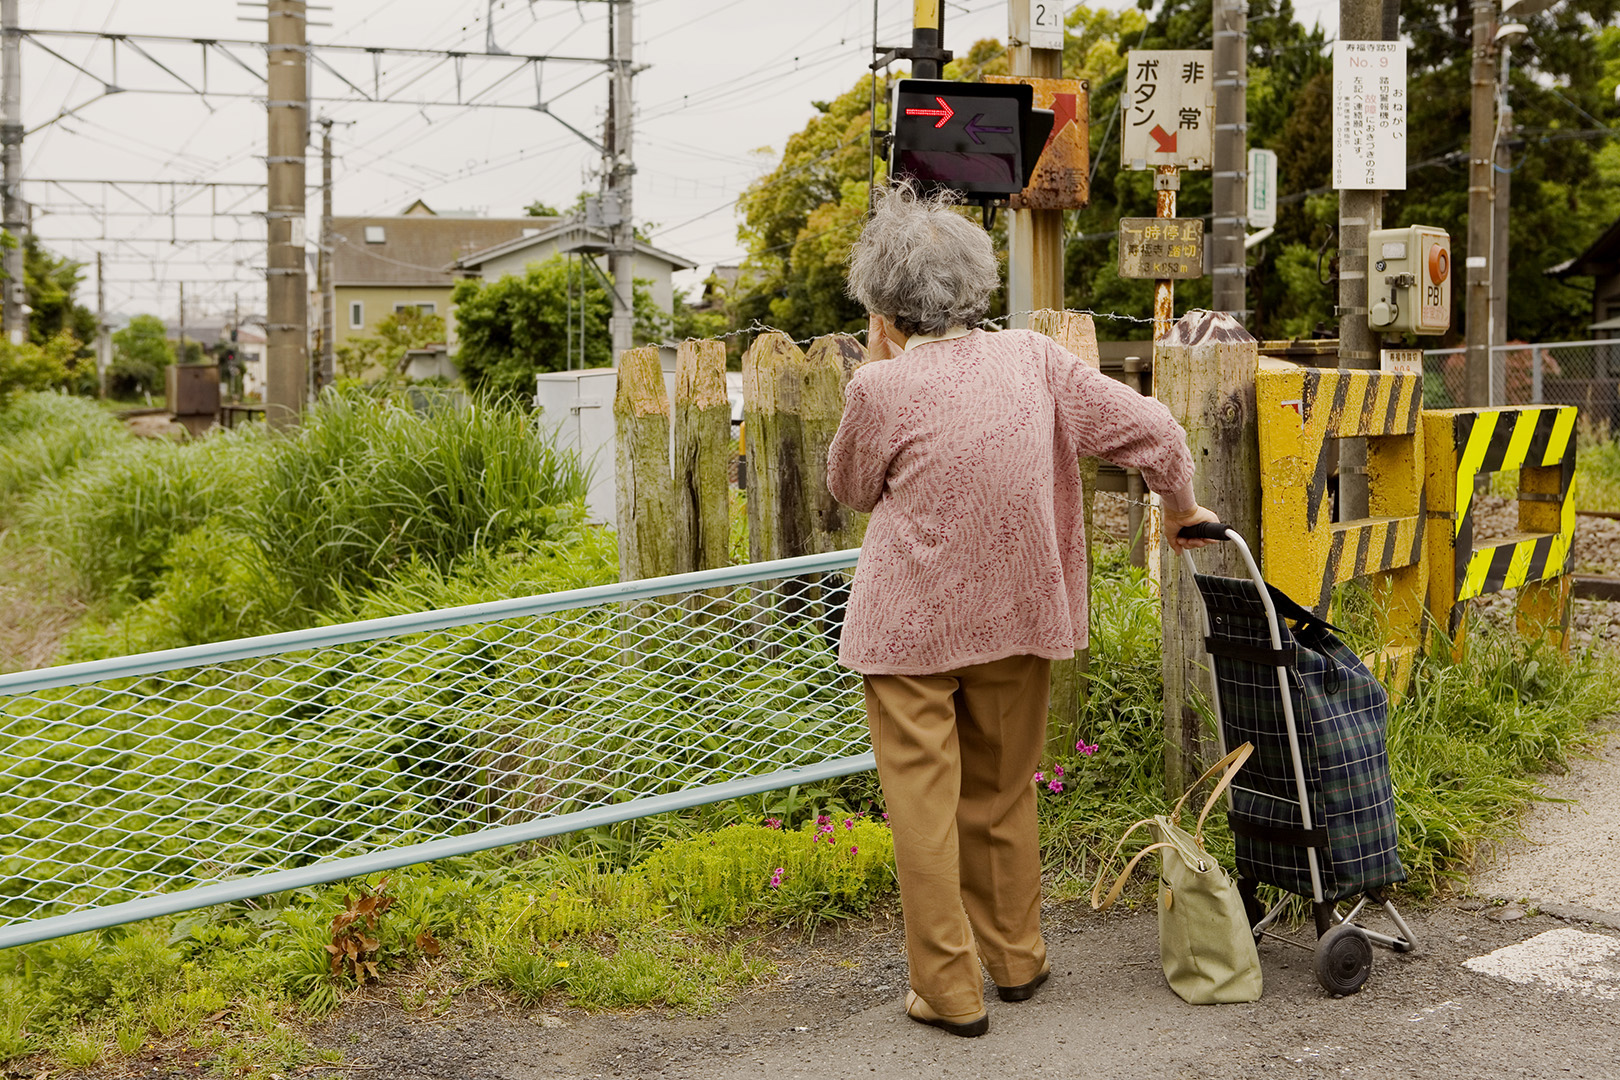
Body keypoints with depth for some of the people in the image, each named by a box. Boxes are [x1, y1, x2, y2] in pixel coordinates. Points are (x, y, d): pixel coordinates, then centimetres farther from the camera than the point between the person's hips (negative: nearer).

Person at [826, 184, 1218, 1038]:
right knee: (1003, 792, 20)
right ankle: (1015, 958, 33)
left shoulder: (883, 387, -15)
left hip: (911, 623, -4)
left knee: (923, 801, 6)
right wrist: (1181, 509, 18)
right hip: (1015, 614, 5)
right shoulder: (1033, 361, -3)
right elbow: (1151, 430, 0)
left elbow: (849, 488, 3)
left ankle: (949, 989, 11)